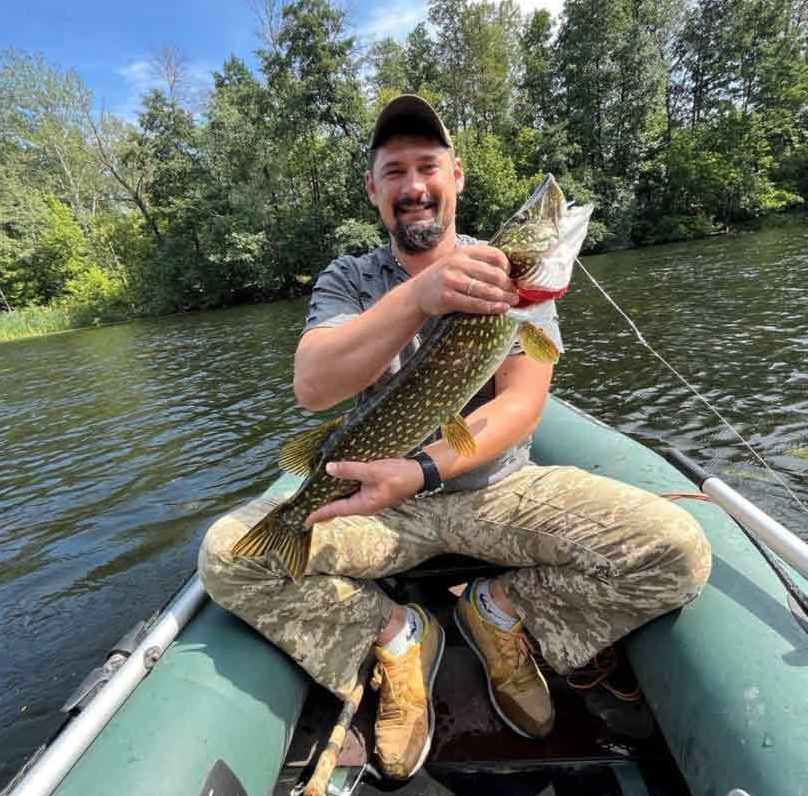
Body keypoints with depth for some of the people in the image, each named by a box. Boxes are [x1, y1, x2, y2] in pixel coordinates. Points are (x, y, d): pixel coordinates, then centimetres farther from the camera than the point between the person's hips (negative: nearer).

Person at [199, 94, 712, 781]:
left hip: (501, 487, 0)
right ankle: (396, 635, 1)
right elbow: (312, 388, -19)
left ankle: (500, 609, 4)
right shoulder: (345, 280, 0)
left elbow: (523, 404, -12)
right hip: (379, 495, 1)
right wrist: (417, 298, -36)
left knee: (679, 554, -20)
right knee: (226, 555, -19)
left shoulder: (508, 266, -1)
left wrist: (420, 471, -29)